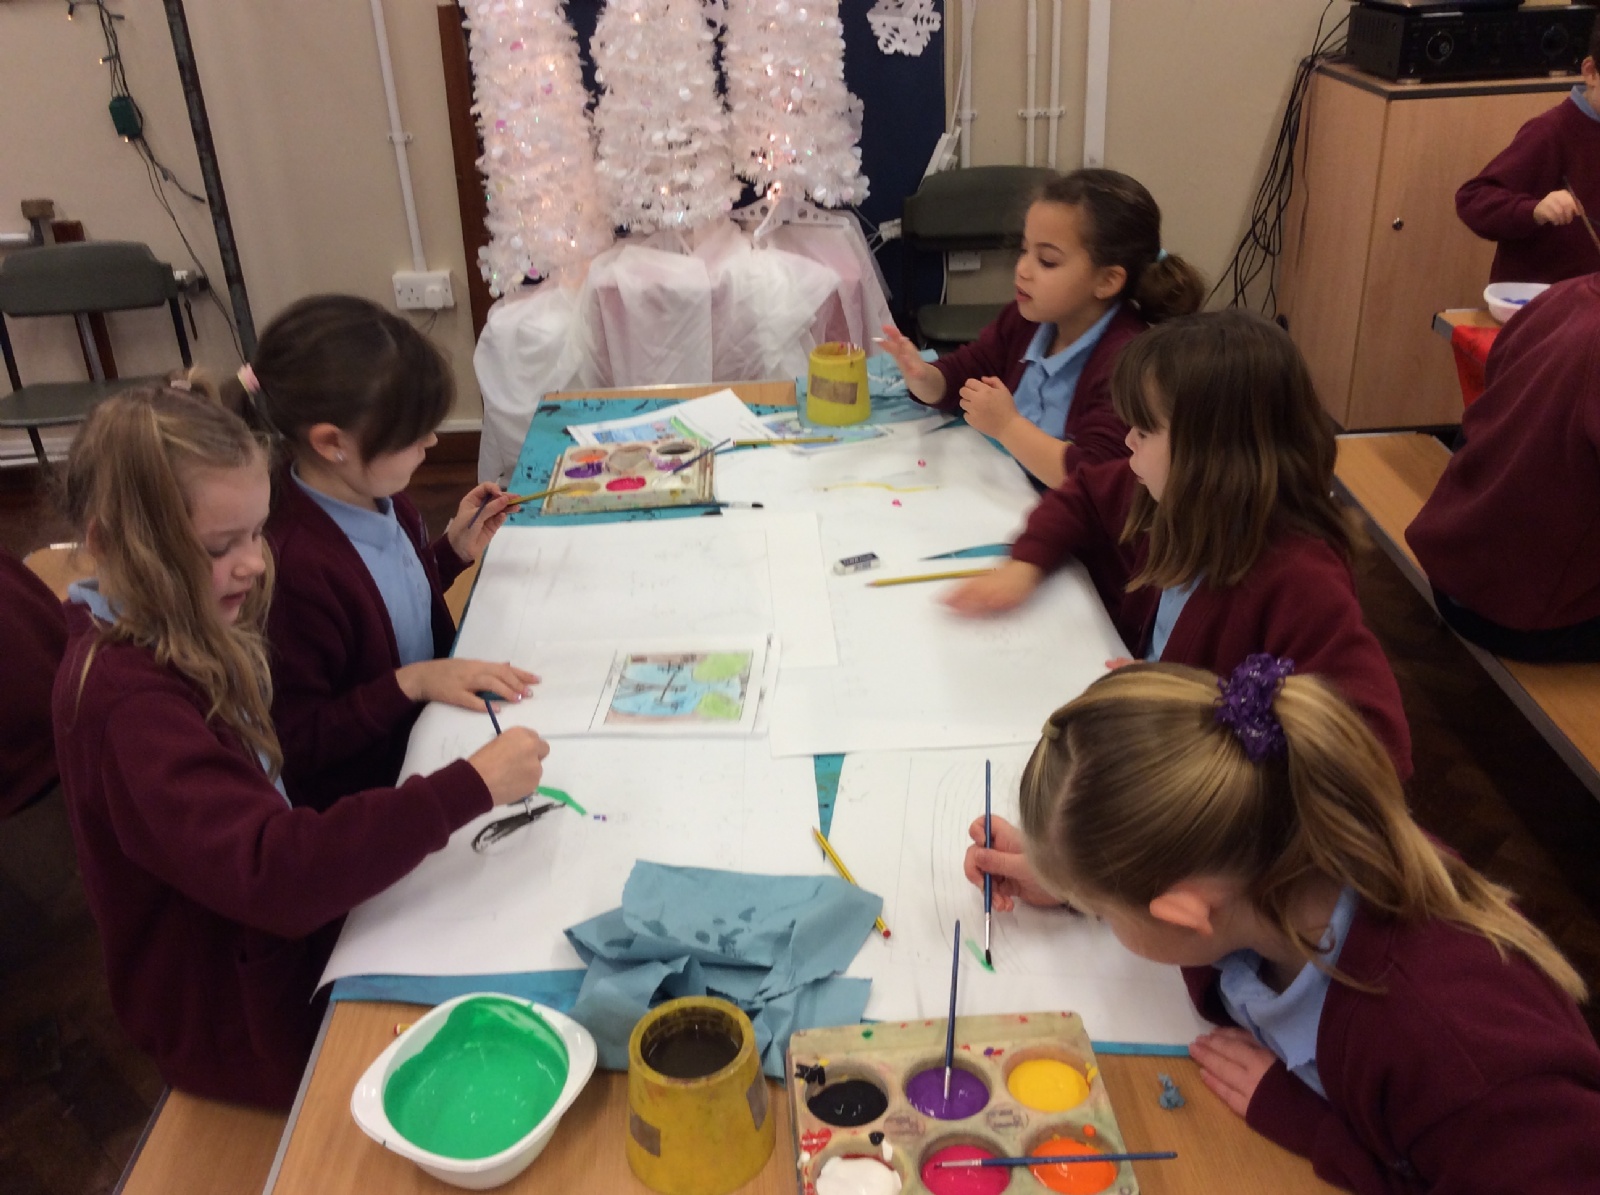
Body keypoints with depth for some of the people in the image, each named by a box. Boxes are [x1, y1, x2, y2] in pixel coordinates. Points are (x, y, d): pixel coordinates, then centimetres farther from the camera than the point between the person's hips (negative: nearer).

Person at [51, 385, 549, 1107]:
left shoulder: (177, 640, -1)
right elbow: (273, 875, -41)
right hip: (239, 1021, -8)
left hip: (277, 937, 8)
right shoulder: (127, 703, -30)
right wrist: (466, 790, -38)